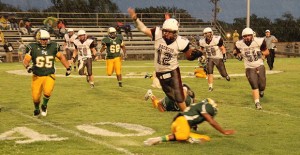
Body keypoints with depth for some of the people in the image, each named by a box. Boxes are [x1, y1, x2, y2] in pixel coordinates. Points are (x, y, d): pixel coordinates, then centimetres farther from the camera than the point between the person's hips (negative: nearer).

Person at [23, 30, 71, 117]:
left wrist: (68, 68, 14)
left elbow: (61, 57, 13)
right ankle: (37, 109, 35)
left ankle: (44, 106, 8)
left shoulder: (53, 47, -1)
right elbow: (26, 60, -9)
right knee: (36, 96, 0)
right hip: (37, 76, 0)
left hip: (49, 75, 0)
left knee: (47, 92, -24)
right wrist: (27, 66, -30)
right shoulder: (33, 47, -7)